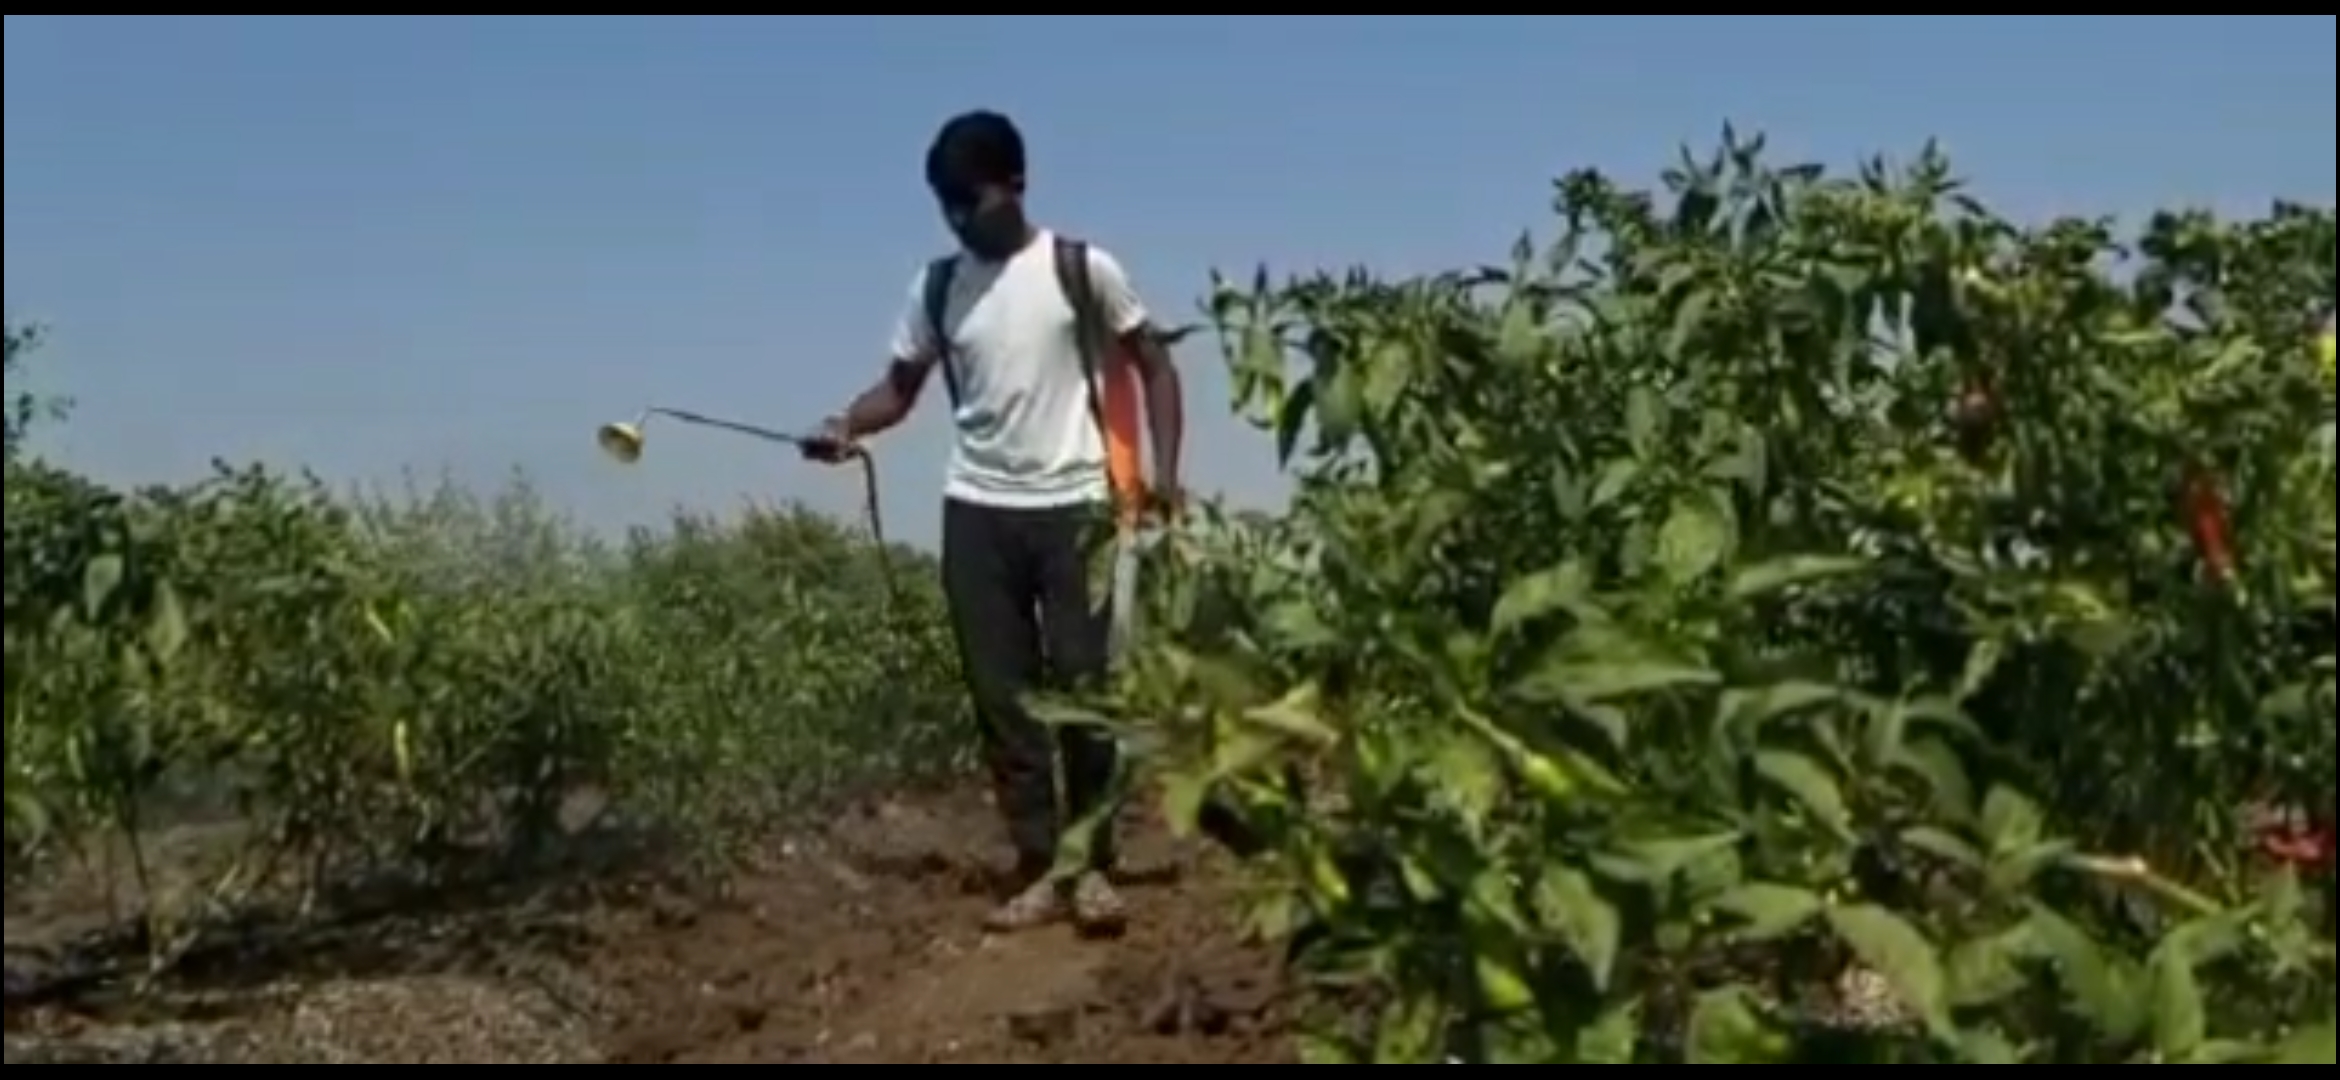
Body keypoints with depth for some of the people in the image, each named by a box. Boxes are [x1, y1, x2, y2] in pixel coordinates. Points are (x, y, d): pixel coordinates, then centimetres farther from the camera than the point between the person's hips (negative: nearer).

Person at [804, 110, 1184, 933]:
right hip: (977, 512, 3)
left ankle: (1094, 865, 10)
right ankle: (1042, 868, 12)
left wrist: (1163, 468, -7)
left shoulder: (1083, 269, -3)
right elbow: (900, 386, 9)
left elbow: (1153, 364, 3)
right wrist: (847, 425, -12)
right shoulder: (935, 288, 6)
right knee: (1001, 698, 4)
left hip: (1074, 508, -3)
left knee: (1082, 688, -2)